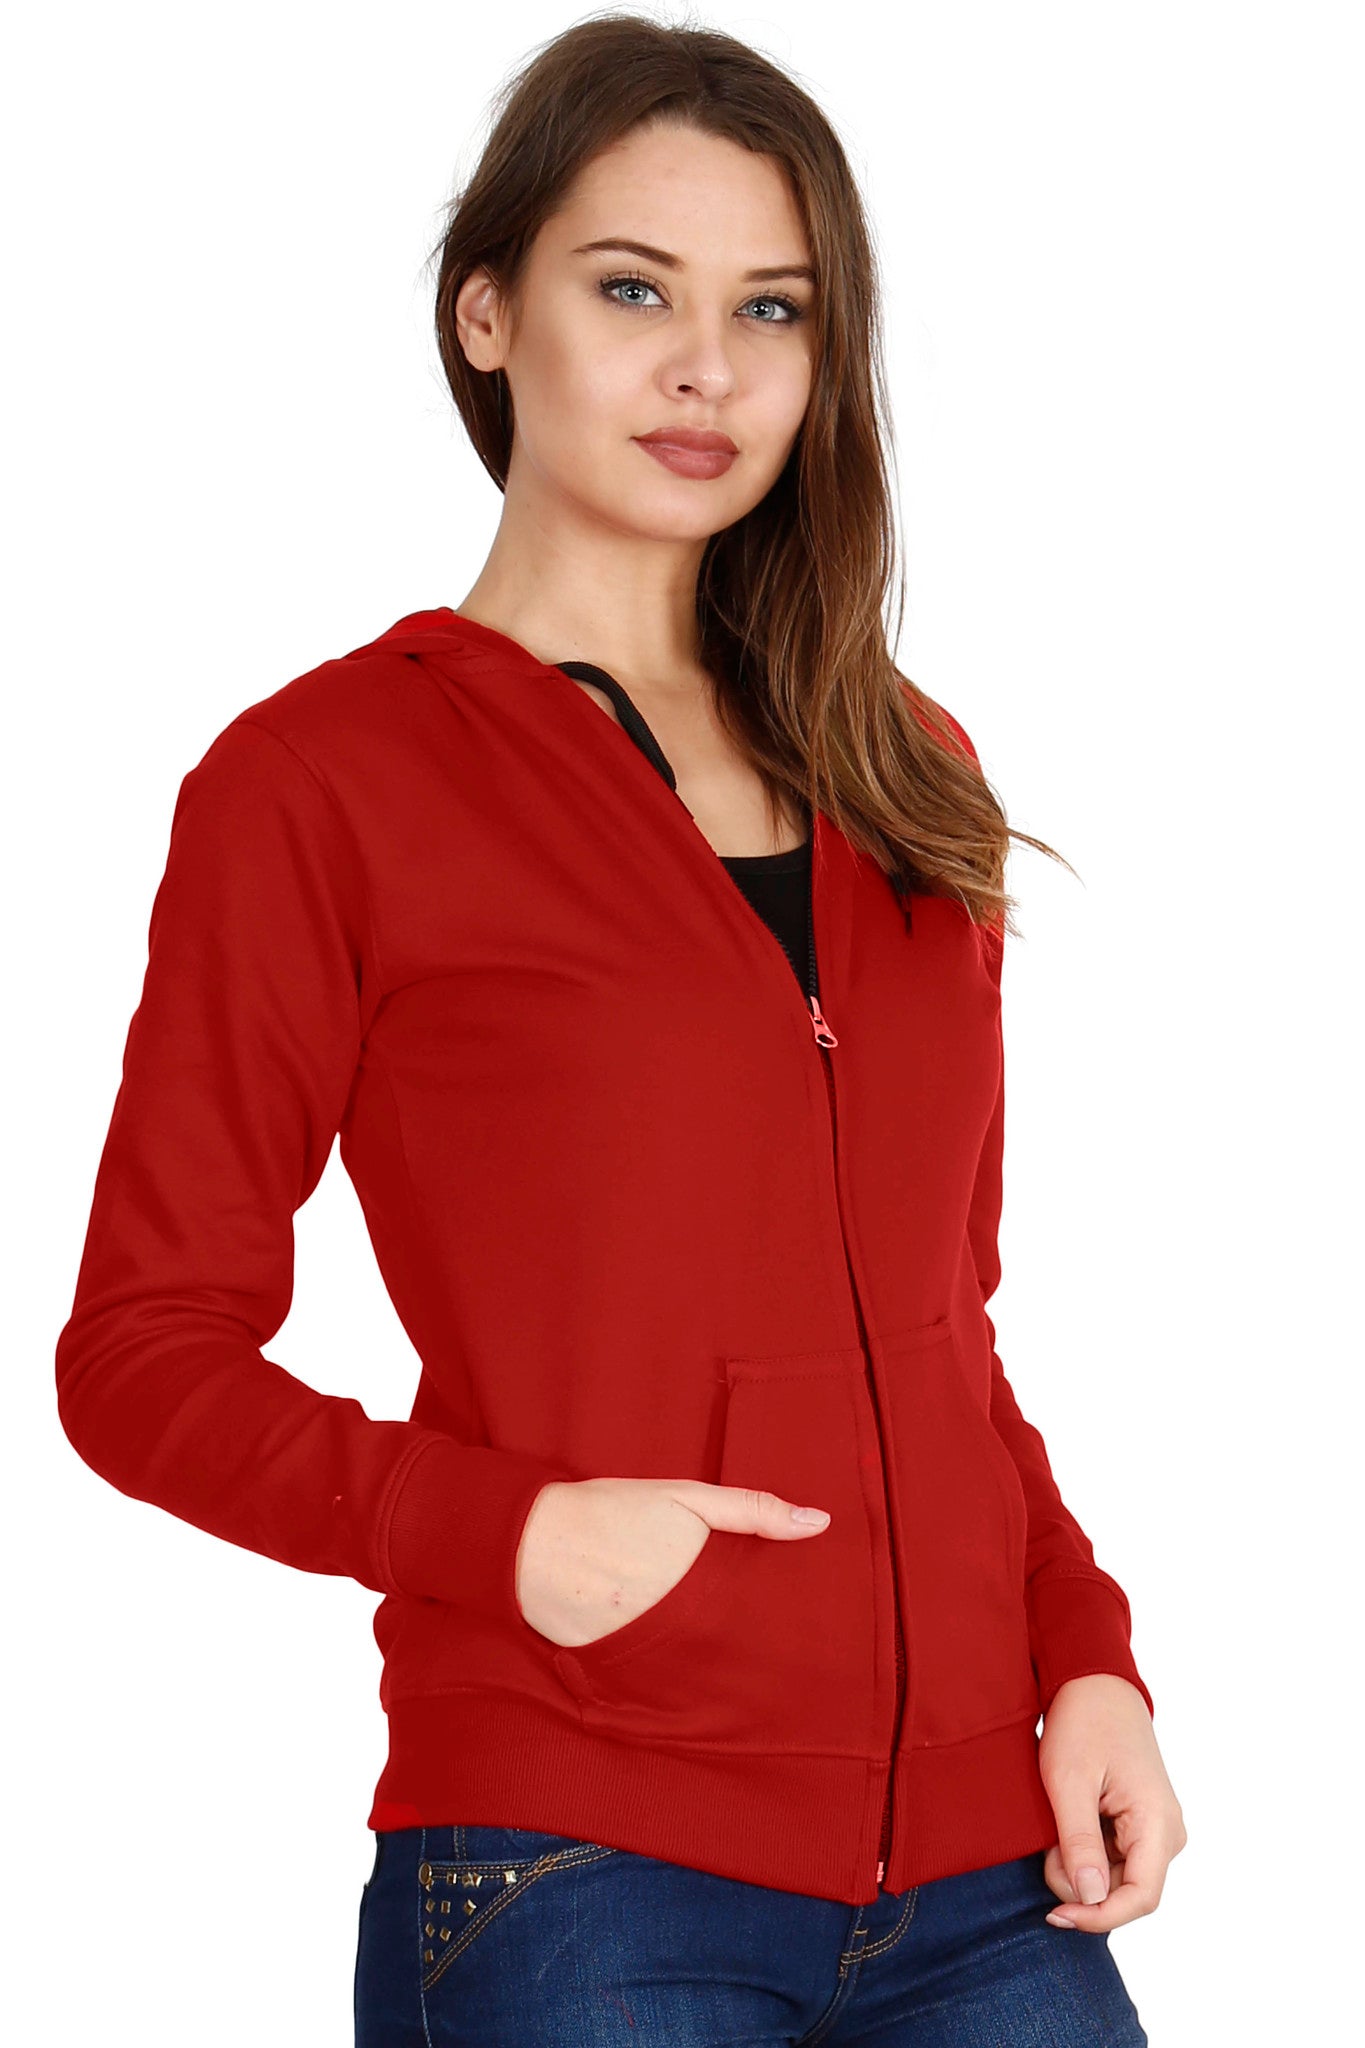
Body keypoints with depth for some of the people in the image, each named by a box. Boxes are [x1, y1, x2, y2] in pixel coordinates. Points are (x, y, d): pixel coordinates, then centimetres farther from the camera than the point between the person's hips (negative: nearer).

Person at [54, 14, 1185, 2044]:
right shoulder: (321, 776, -2)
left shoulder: (907, 778, 15)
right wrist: (514, 1536, -16)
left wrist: (1086, 1656, 5)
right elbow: (146, 1352, -3)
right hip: (578, 1876, -5)